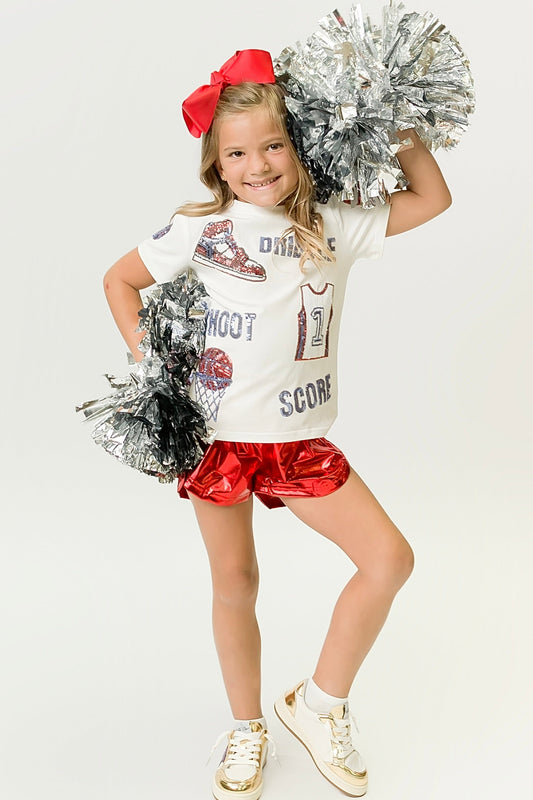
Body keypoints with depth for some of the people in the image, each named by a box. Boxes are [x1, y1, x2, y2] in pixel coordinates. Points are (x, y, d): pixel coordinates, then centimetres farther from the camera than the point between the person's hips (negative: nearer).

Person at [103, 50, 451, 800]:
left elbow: (433, 199, 9)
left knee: (390, 558, -8)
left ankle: (320, 703, 14)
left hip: (301, 438, 2)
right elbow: (119, 280, 7)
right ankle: (247, 731, 34)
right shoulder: (199, 228, -4)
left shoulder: (332, 226, 2)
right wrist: (149, 366, -2)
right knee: (235, 584, 11)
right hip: (217, 432, -2)